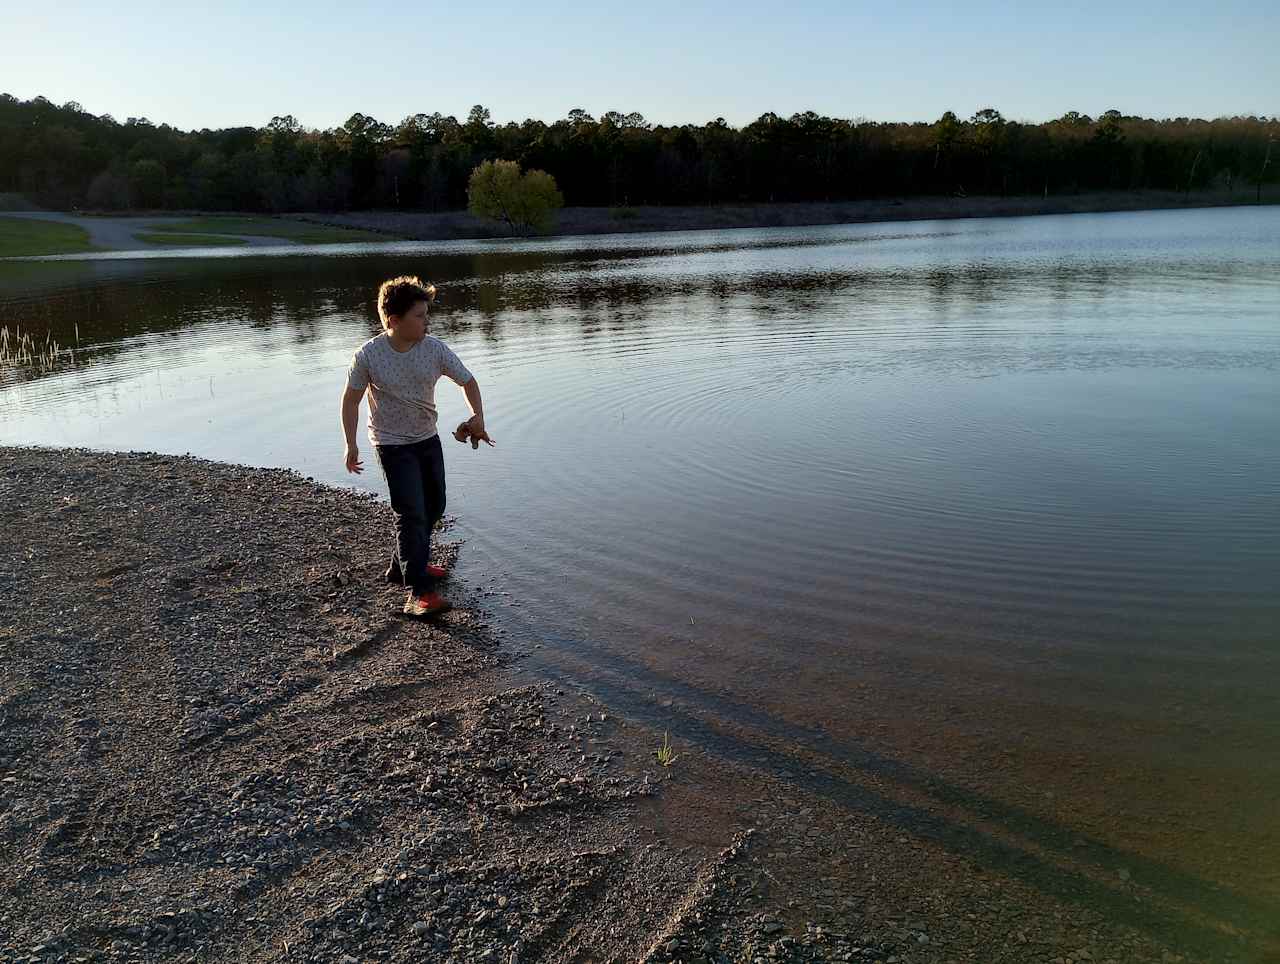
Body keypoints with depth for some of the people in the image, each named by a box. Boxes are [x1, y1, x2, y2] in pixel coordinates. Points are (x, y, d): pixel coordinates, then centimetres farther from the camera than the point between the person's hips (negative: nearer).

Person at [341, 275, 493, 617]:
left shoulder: (435, 349, -10)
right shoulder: (368, 355, -17)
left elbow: (468, 381, 1)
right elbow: (351, 399, -6)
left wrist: (478, 416, -15)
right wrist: (351, 445, -8)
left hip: (428, 438, 6)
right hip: (393, 445, -5)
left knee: (433, 507, 16)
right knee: (411, 514, -13)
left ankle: (404, 567, 36)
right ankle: (418, 592, -11)